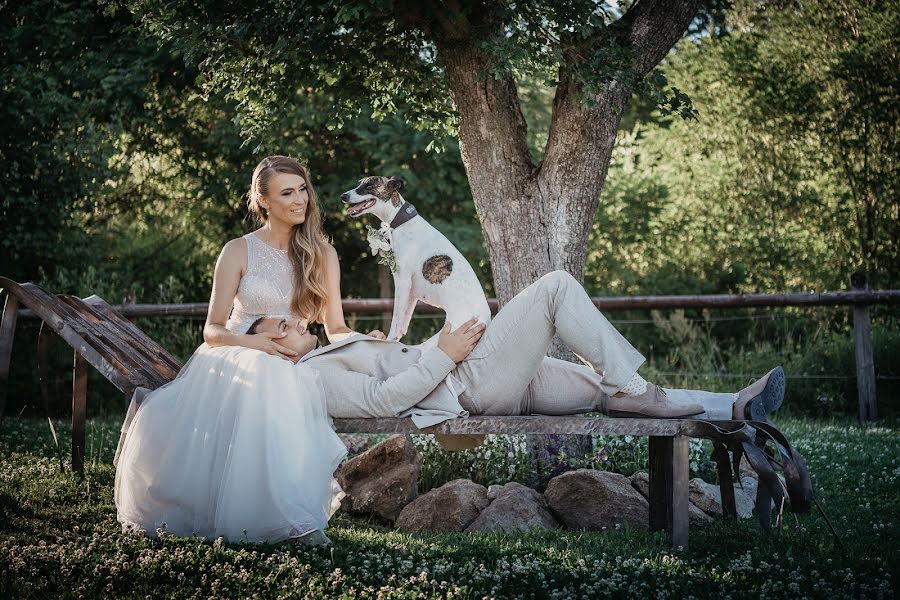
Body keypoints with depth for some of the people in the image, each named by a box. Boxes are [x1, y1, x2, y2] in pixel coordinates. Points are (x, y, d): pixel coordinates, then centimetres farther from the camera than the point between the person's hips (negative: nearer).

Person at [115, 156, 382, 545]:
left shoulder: (322, 254, 12)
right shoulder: (239, 252, 5)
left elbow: (336, 330, 11)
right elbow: (212, 330, 4)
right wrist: (254, 342, -17)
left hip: (290, 366, 1)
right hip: (232, 359, 0)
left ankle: (294, 517, -40)